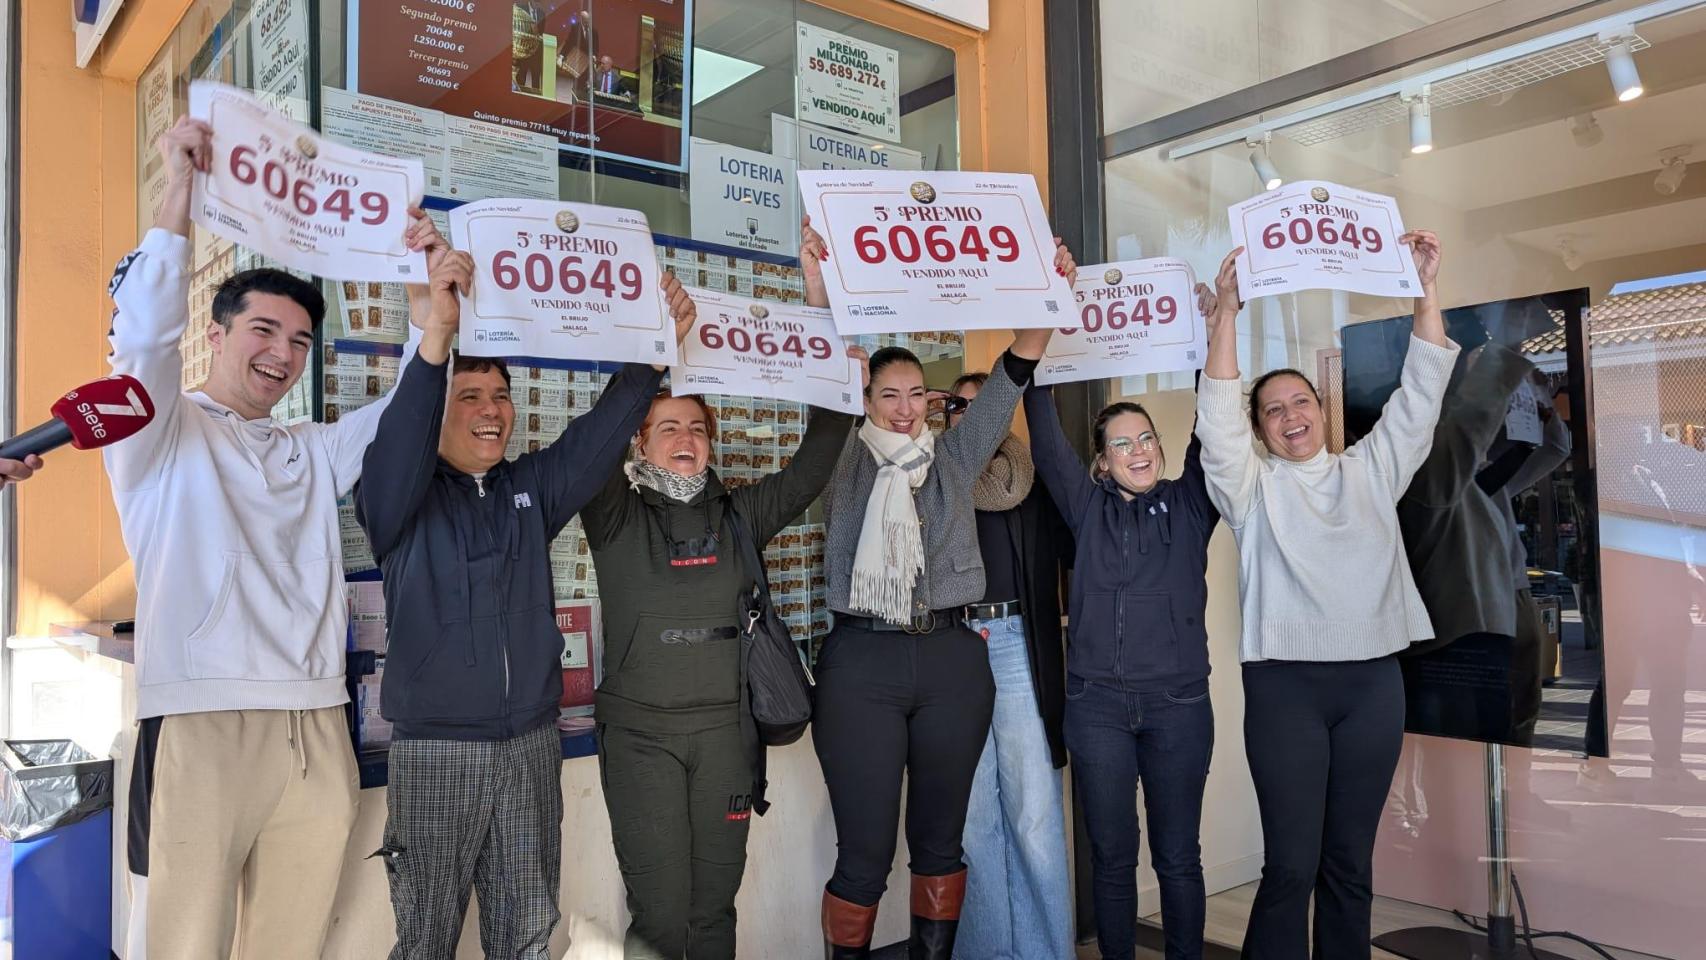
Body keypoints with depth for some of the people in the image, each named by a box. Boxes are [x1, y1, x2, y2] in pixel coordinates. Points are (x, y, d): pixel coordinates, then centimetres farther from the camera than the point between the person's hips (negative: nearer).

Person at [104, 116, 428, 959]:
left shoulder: (315, 452, 22)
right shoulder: (162, 434, 9)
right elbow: (143, 335, -8)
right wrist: (181, 191, -12)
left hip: (317, 728, 5)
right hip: (200, 723, -4)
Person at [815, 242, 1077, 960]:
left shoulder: (954, 458, 11)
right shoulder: (843, 461, 6)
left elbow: (1011, 375, 5)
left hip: (951, 659, 3)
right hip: (861, 662, -2)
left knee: (940, 842, 13)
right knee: (864, 854, 0)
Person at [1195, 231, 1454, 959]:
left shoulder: (1370, 470, 14)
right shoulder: (1252, 487, 5)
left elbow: (1421, 391, 9)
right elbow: (1217, 413, -9)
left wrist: (1426, 288, 3)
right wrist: (1227, 311, -17)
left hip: (1373, 681, 3)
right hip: (1286, 684, -3)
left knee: (1351, 861, 9)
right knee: (1291, 864, -4)